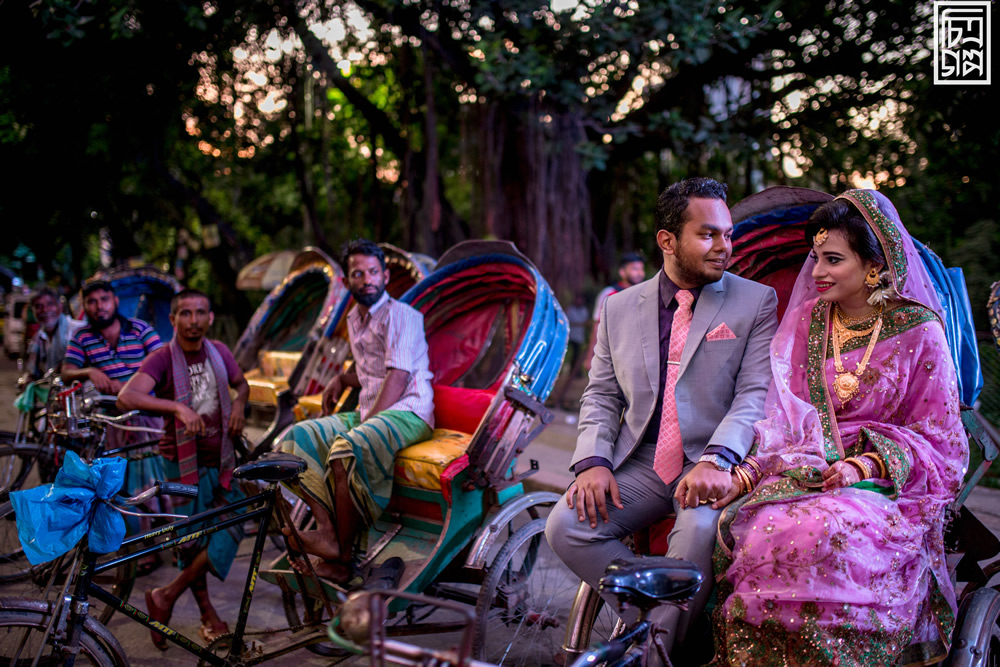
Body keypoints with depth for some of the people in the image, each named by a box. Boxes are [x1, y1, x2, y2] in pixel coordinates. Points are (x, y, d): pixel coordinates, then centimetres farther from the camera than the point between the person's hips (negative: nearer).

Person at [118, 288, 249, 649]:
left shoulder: (219, 352, 1)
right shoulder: (162, 359, -15)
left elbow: (241, 384, 22)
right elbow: (126, 397, -32)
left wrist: (239, 404, -2)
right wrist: (178, 407, -42)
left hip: (220, 457, 5)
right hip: (183, 461, -4)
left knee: (233, 525, -4)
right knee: (193, 539, 3)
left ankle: (167, 596, 7)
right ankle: (208, 614, 21)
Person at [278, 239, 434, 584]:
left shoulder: (400, 315, -5)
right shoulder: (354, 319, 21)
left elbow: (398, 377, -14)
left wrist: (366, 423, -19)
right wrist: (340, 380, 14)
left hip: (406, 413, -8)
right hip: (367, 412, 8)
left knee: (347, 449, -35)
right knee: (296, 437, -10)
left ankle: (341, 559, -27)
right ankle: (328, 531, -23)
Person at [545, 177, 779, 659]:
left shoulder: (756, 302, 4)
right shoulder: (619, 309, 13)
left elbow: (755, 394, -7)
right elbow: (601, 396, 13)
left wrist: (716, 459, -24)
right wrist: (593, 462, -7)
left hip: (711, 465, -3)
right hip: (639, 463, 3)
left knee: (701, 527, -35)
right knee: (566, 525, -20)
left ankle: (656, 644, -14)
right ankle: (656, 616, -5)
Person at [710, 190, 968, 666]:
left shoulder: (917, 331, 2)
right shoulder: (804, 323, 12)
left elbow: (937, 439, 2)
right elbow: (781, 421, 9)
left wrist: (867, 465, -16)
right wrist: (744, 474, -10)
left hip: (887, 485, -3)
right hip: (804, 472, 3)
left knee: (823, 535, -36)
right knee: (762, 533, -31)